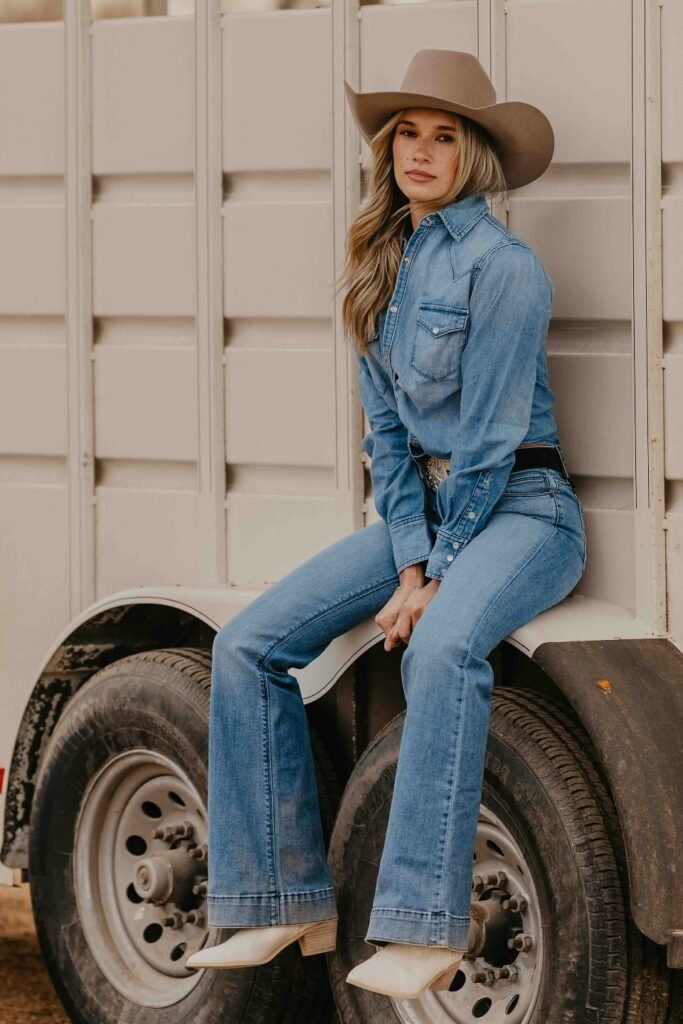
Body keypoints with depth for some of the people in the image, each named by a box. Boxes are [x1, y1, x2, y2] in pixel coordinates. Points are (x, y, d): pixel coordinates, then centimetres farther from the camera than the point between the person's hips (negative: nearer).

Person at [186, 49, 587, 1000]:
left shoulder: (501, 264, -13)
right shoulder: (385, 265, 10)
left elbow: (491, 438, -15)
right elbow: (388, 429, 9)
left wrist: (438, 577, -15)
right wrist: (408, 561, -4)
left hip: (520, 510, -8)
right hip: (424, 508, 8)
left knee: (443, 647, -38)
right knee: (248, 645, -6)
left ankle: (430, 925, -37)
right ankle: (290, 902, -2)